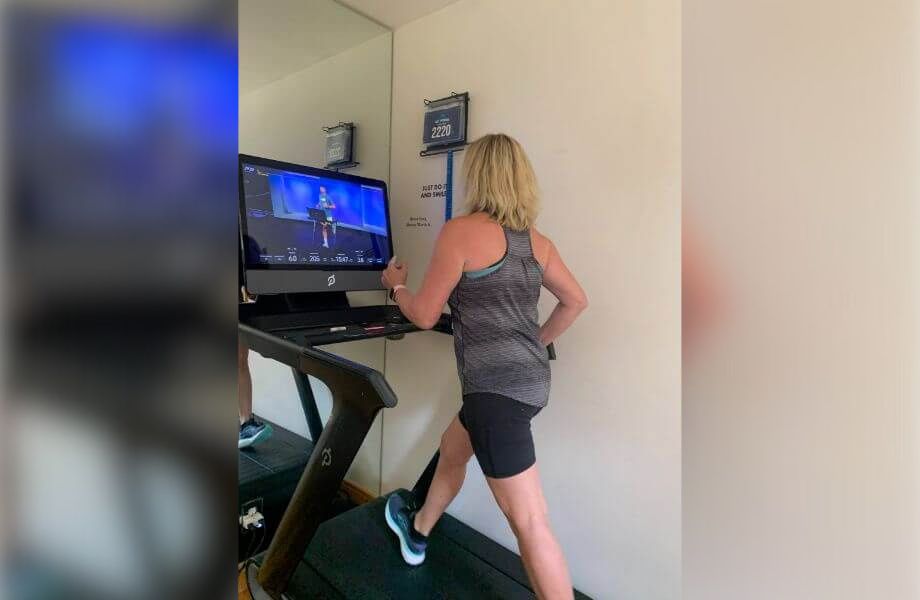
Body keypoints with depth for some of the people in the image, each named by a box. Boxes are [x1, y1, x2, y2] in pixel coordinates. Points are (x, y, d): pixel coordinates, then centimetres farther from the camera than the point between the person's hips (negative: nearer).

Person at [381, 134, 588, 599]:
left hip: (496, 386, -9)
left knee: (529, 522, 0)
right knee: (452, 448, 29)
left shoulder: (460, 231, -12)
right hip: (528, 379, 9)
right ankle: (417, 532, 54)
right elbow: (576, 301, 16)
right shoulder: (537, 242, 9)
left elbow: (424, 316, -8)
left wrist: (396, 285, 12)